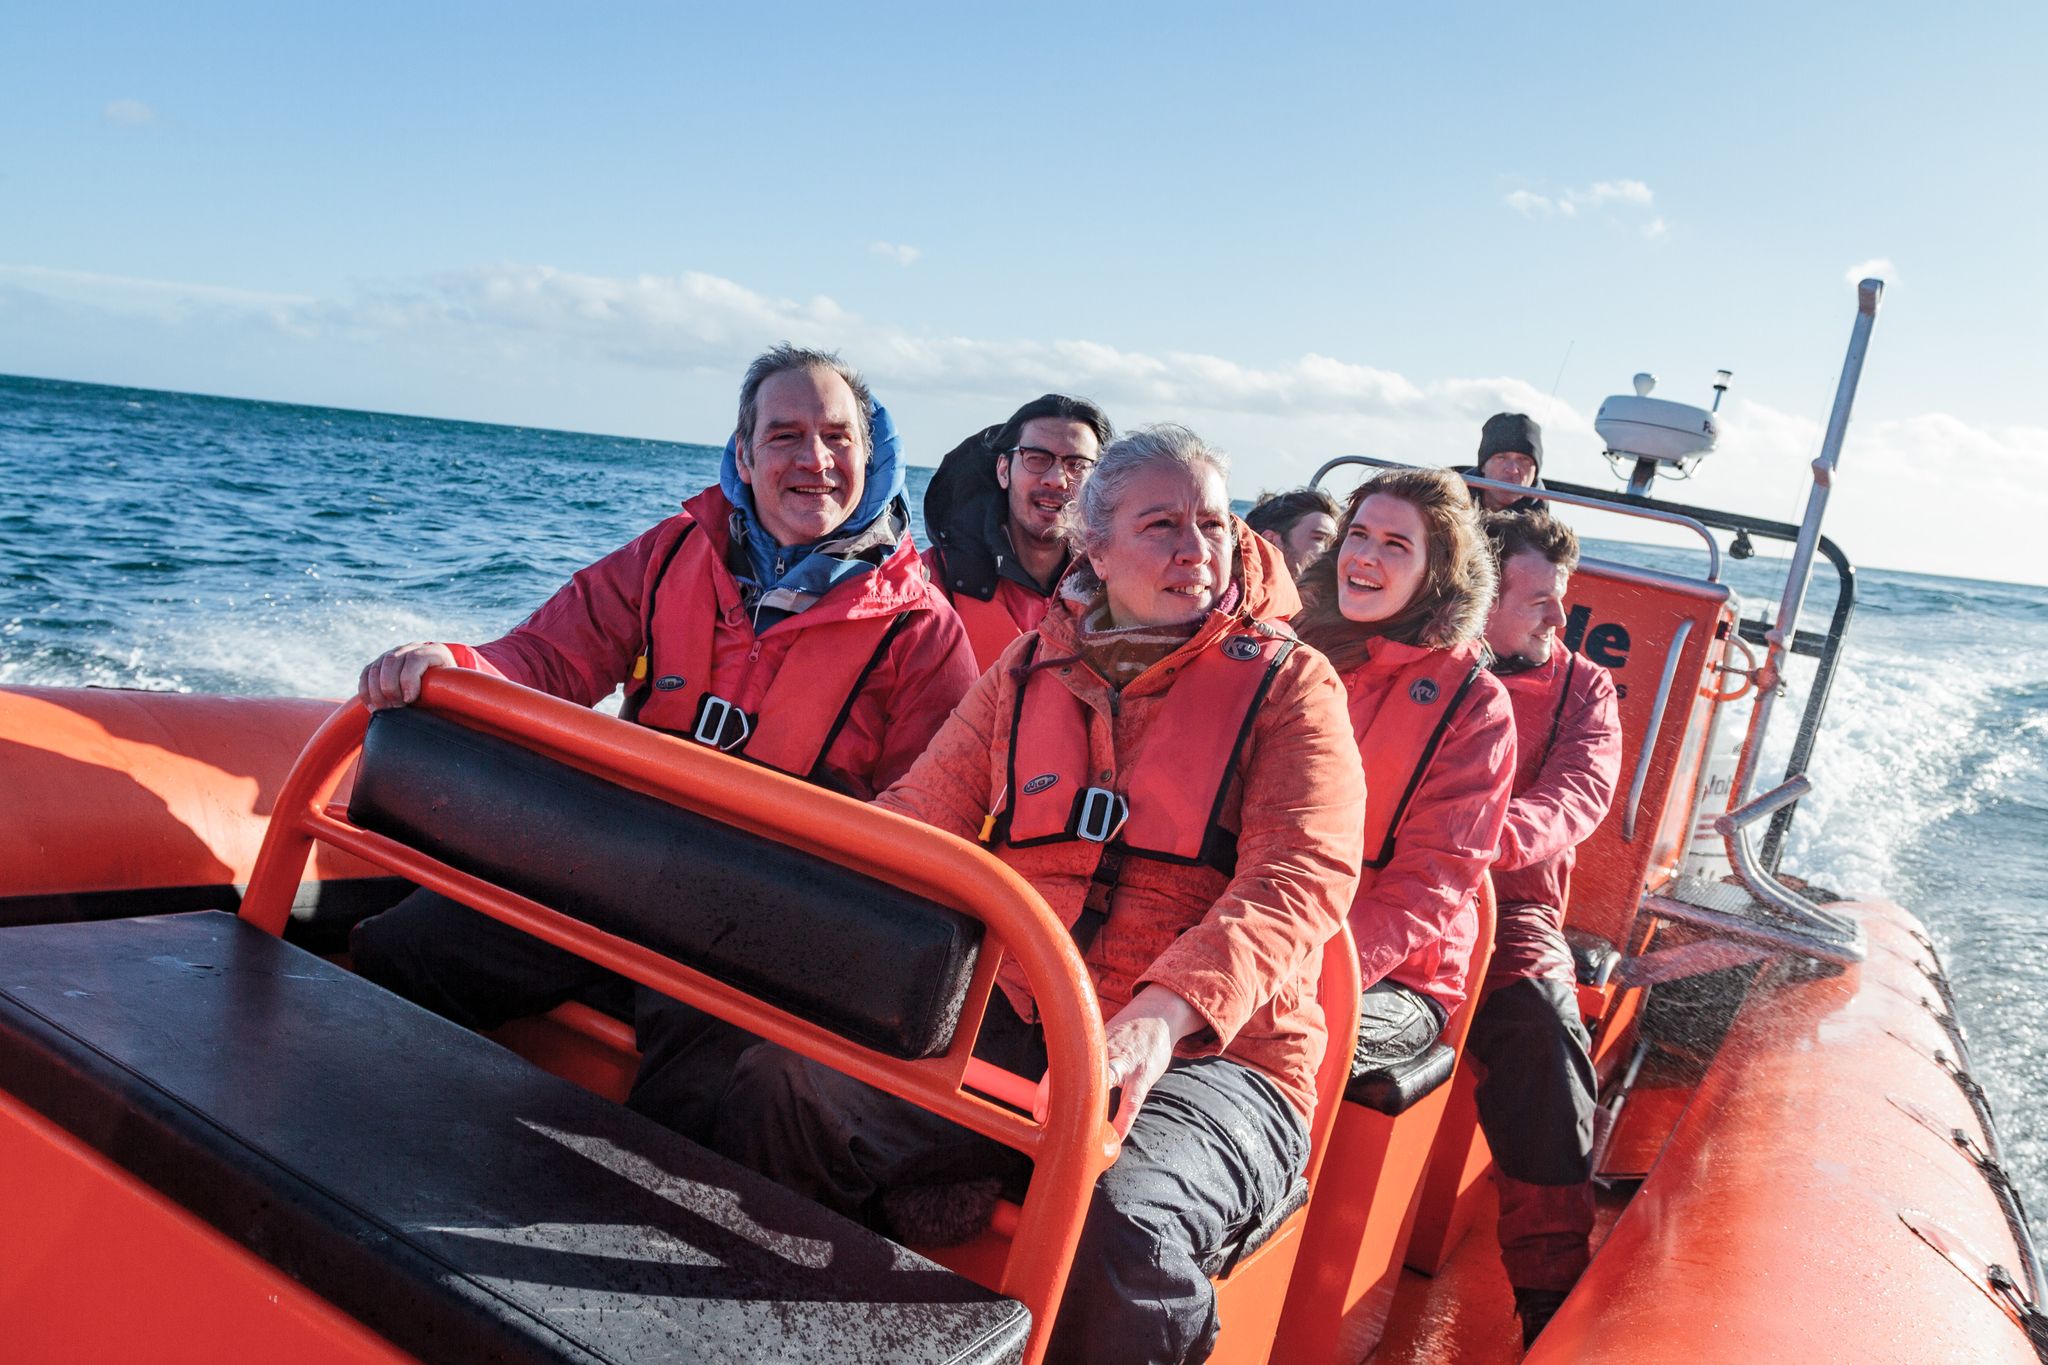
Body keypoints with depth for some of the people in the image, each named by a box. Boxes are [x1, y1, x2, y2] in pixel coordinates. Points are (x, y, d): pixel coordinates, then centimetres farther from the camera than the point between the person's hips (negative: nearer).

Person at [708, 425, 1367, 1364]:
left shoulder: (1289, 682, 1)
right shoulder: (1030, 671, 13)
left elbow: (1300, 876, -14)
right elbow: (915, 822, 12)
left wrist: (1165, 1011, -33)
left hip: (1211, 1054, -3)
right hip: (1014, 1023, 4)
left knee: (1119, 1214, -36)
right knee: (778, 1089, -17)